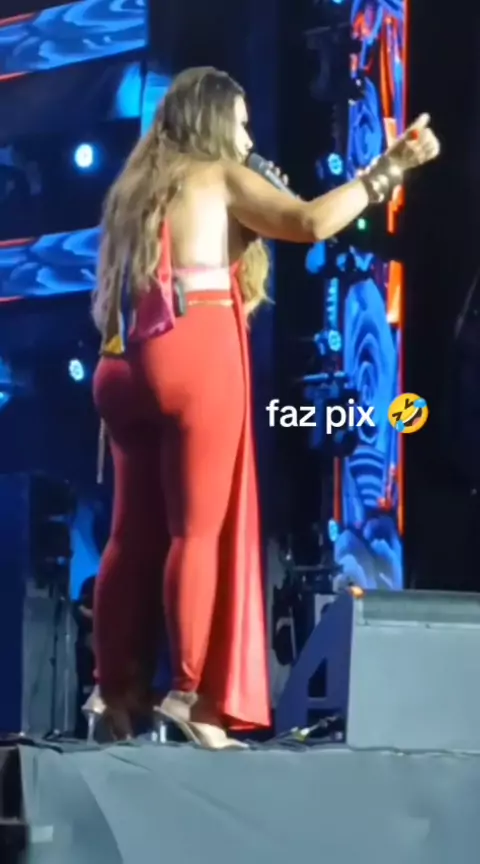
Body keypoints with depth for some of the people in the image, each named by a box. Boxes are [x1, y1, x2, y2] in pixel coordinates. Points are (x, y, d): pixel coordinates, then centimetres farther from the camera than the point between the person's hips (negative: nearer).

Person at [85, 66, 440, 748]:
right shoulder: (220, 174, 4)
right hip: (195, 357, -7)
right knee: (201, 527, -7)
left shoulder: (136, 187, 23)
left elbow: (111, 297, 19)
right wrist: (392, 166, -7)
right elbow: (312, 222, -10)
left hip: (125, 364, 7)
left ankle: (118, 687, 7)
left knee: (134, 531, 7)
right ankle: (194, 693, -12)